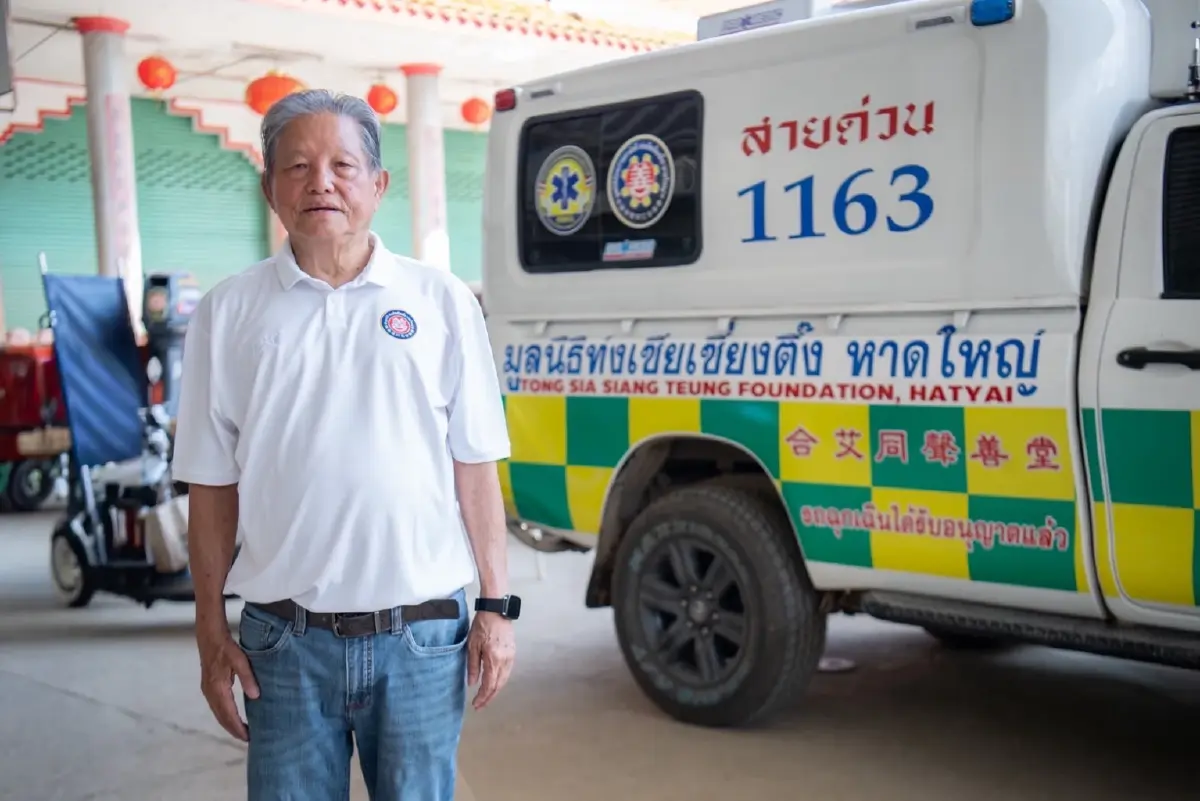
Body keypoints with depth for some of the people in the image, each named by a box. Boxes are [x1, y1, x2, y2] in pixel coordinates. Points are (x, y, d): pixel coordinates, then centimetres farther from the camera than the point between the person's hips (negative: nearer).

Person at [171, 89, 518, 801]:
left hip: (422, 634, 0)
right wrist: (212, 633, 3)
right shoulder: (230, 313, 3)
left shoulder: (441, 301, 3)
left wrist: (496, 607, 0)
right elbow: (213, 487, 5)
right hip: (284, 641, 1)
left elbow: (474, 469, 3)